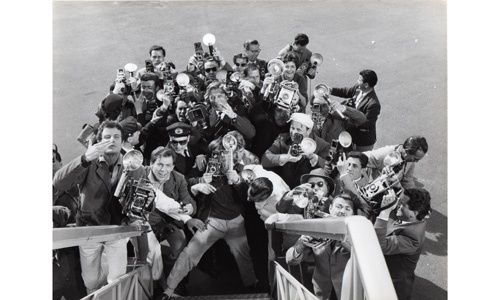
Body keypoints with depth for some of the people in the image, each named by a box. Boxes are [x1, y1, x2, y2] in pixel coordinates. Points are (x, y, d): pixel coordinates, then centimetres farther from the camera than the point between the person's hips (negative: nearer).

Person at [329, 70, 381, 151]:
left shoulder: (374, 104, -34)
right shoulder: (358, 88, -10)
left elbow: (365, 124, -29)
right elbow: (347, 92, 11)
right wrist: (330, 90, 2)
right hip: (353, 133, 7)